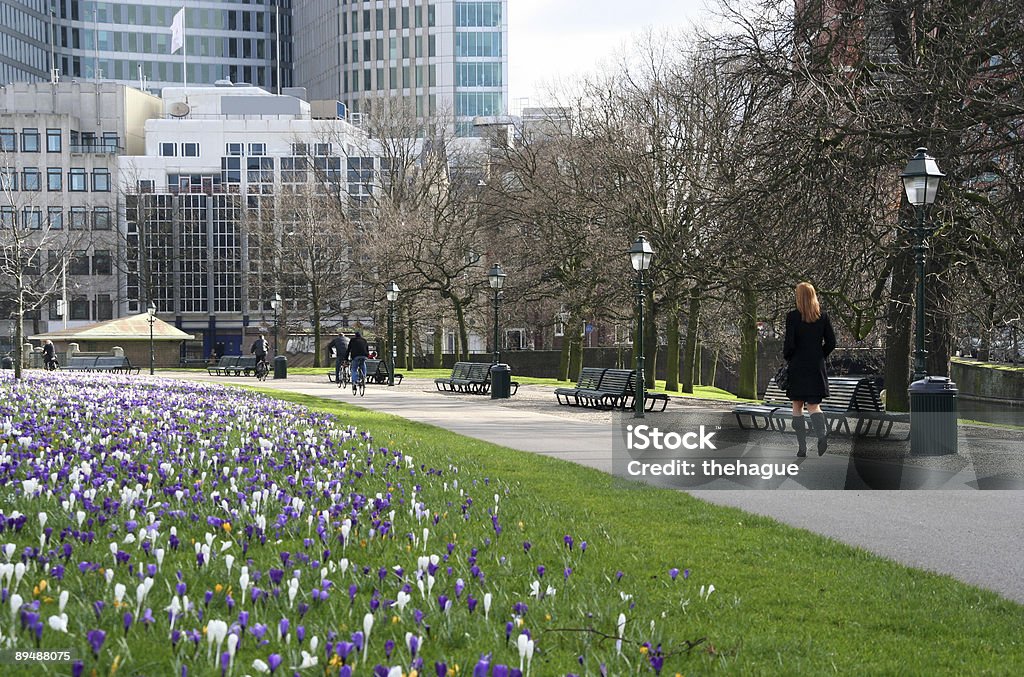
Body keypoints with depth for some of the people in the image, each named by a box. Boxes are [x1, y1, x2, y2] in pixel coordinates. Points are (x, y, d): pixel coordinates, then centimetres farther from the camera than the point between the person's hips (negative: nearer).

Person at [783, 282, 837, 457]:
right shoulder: (823, 316, 2)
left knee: (797, 407, 9)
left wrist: (786, 357, 6)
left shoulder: (792, 316, -10)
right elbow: (831, 343, 3)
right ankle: (822, 434, -23)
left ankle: (802, 447, 6)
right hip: (817, 367, 3)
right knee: (813, 405, 6)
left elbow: (789, 344, -13)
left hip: (797, 366, -3)